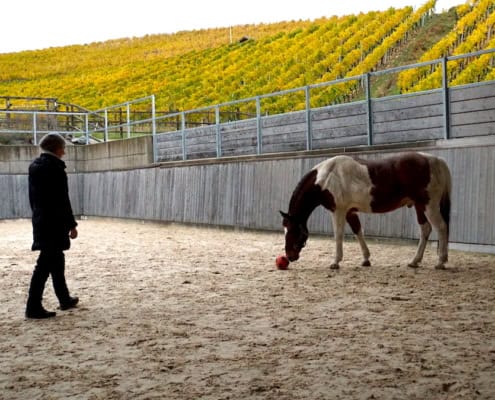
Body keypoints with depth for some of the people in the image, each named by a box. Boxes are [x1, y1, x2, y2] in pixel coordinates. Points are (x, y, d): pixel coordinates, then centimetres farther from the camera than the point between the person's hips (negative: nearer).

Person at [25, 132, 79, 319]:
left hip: (41, 221, 9)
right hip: (54, 222, -9)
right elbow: (62, 200, -17)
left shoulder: (34, 166, 10)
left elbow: (33, 196, 14)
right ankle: (33, 307, -4)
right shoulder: (55, 167, -16)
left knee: (56, 260, 18)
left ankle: (65, 299, 29)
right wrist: (71, 224, -12)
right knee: (45, 264, -6)